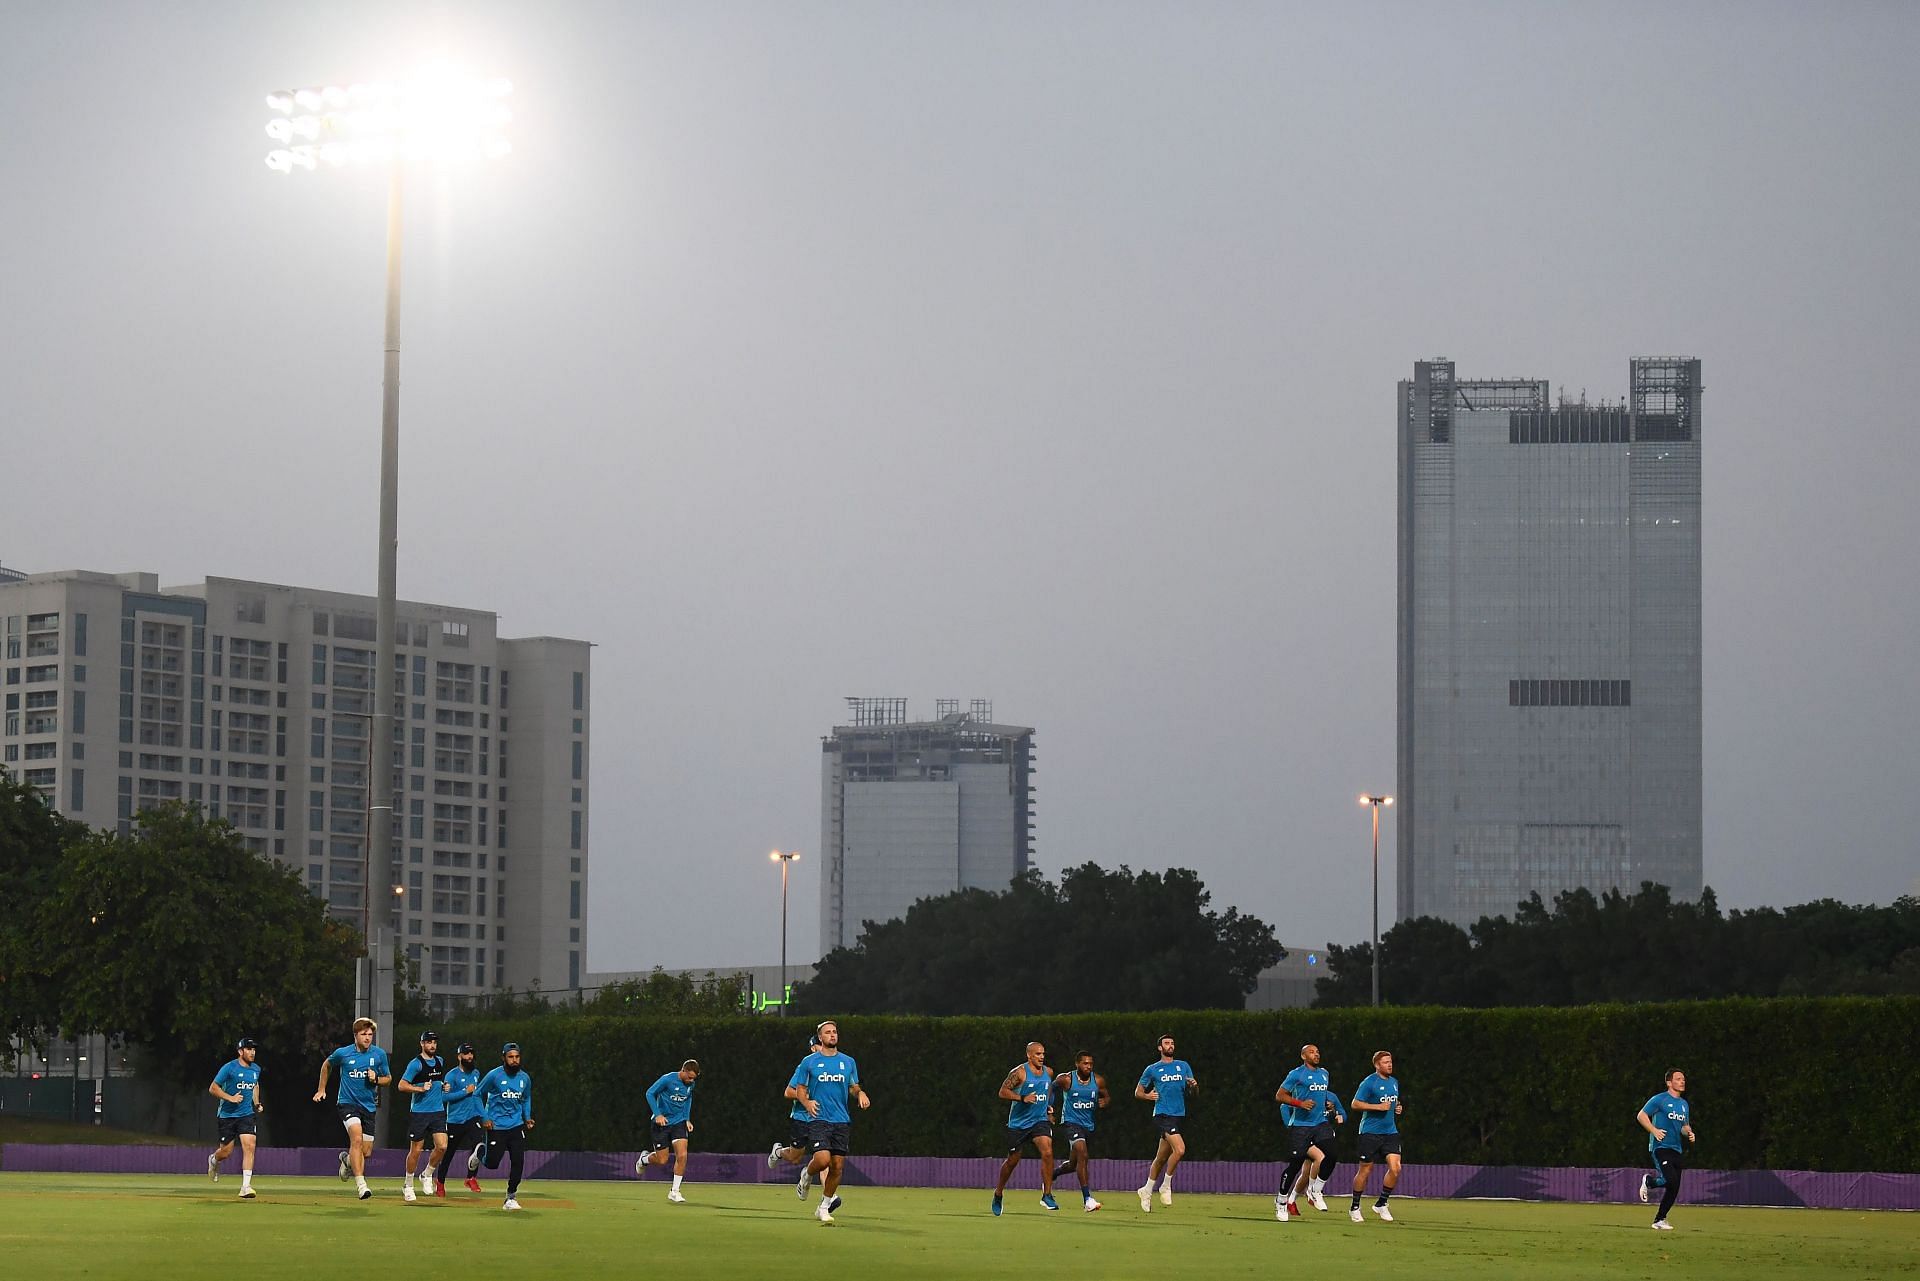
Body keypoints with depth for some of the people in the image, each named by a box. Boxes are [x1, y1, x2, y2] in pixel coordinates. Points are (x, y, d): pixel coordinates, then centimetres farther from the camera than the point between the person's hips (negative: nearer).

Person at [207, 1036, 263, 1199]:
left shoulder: (256, 1069, 8)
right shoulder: (229, 1068, -11)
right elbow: (213, 1088, -10)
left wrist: (257, 1103, 15)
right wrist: (230, 1098, -20)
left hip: (247, 1115, 4)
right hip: (227, 1115, -4)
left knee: (249, 1147, -14)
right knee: (226, 1152, 5)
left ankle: (246, 1187, -16)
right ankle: (213, 1160, 44)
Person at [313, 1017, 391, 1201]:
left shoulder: (379, 1054, -1)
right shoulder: (342, 1053, -5)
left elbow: (388, 1079, 10)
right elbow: (326, 1065, 17)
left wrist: (376, 1079, -12)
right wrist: (321, 1090, 19)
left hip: (369, 1106, 3)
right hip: (347, 1103, -3)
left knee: (366, 1152, 6)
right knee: (357, 1138, -27)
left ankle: (347, 1159, 43)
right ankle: (361, 1185, -31)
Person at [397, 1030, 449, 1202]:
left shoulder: (440, 1061, 12)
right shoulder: (416, 1064, -9)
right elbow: (402, 1085, -13)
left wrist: (445, 1086, 9)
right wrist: (421, 1088, -22)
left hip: (438, 1111, 5)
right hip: (419, 1113, -5)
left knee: (442, 1146, -9)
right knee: (415, 1150, 2)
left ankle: (427, 1175, 14)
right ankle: (408, 1185, 19)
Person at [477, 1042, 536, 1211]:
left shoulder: (525, 1078, 3)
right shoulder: (494, 1076, -10)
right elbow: (478, 1095, -1)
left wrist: (528, 1118, 7)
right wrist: (484, 1118, -8)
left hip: (517, 1126, 3)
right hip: (496, 1126, -3)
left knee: (518, 1162, -7)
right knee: (492, 1163, -2)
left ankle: (510, 1198, 5)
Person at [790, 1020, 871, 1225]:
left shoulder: (848, 1062, 11)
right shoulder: (809, 1062, 2)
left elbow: (853, 1087, 20)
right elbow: (799, 1089, 7)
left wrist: (861, 1094, -3)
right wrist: (807, 1102, -13)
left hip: (841, 1121, 3)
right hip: (818, 1119, -3)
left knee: (837, 1166, -1)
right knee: (822, 1160, -21)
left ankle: (824, 1208, 13)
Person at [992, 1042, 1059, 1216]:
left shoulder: (1048, 1073, 7)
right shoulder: (1019, 1072, -11)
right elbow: (1003, 1091, -13)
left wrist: (1048, 1105, 13)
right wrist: (1023, 1098, -24)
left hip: (1039, 1121, 3)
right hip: (1018, 1123, -3)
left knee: (1047, 1152, -19)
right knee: (1013, 1160, 7)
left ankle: (1047, 1195, -13)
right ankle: (998, 1193, 30)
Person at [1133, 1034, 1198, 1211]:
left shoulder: (1184, 1066, 15)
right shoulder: (1152, 1069, 5)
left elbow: (1194, 1092, 16)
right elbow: (1138, 1092, 12)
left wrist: (1194, 1086, -7)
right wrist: (1148, 1095, -9)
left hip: (1179, 1115, 5)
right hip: (1163, 1114, -5)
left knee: (1161, 1157, 11)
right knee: (1180, 1149, -23)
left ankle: (1147, 1190, 26)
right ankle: (1166, 1186, -7)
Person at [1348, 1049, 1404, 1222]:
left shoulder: (1394, 1083, 13)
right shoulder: (1369, 1083, -9)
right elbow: (1355, 1104, -13)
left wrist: (1397, 1108, 8)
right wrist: (1378, 1107, -18)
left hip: (1390, 1132, 6)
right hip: (1370, 1133, -6)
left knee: (1395, 1168, -8)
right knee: (1365, 1170, 0)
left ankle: (1381, 1204, 8)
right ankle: (1354, 1207, 16)